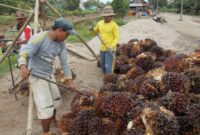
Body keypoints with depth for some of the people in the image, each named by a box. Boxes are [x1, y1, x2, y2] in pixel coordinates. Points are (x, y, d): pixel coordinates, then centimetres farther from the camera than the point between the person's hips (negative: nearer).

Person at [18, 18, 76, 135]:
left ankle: (53, 119, 45)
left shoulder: (61, 43, -3)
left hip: (49, 75, 7)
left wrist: (70, 81, 1)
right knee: (46, 106, -9)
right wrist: (23, 66, -50)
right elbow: (24, 53, -29)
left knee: (56, 100, 18)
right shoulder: (39, 38, -23)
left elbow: (64, 62, 1)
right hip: (37, 76, -7)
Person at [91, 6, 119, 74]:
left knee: (108, 66, -9)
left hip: (110, 49, -6)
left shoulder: (114, 25, -11)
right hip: (102, 48, 6)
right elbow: (95, 32, 20)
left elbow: (116, 38, -12)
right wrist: (92, 29, -3)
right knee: (103, 65, 15)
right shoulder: (100, 23, 5)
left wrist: (112, 46, -28)